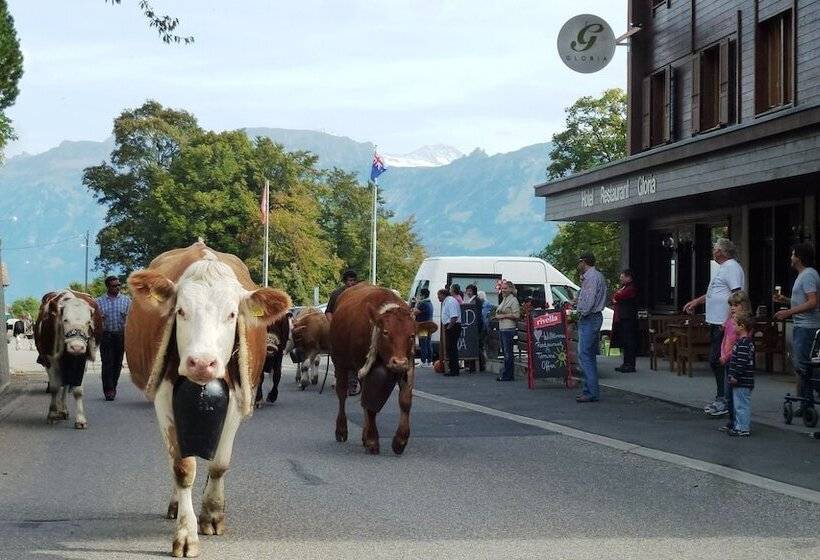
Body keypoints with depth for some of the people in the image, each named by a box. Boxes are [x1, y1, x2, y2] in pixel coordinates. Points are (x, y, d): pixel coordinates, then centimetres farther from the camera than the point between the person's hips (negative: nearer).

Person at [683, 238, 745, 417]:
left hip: (724, 323, -11)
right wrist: (697, 301, 35)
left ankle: (724, 401, -9)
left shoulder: (732, 268, -13)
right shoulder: (723, 268, 20)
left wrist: (728, 321, -25)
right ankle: (721, 398, 20)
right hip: (716, 322, 11)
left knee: (718, 361, -11)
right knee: (715, 361, 13)